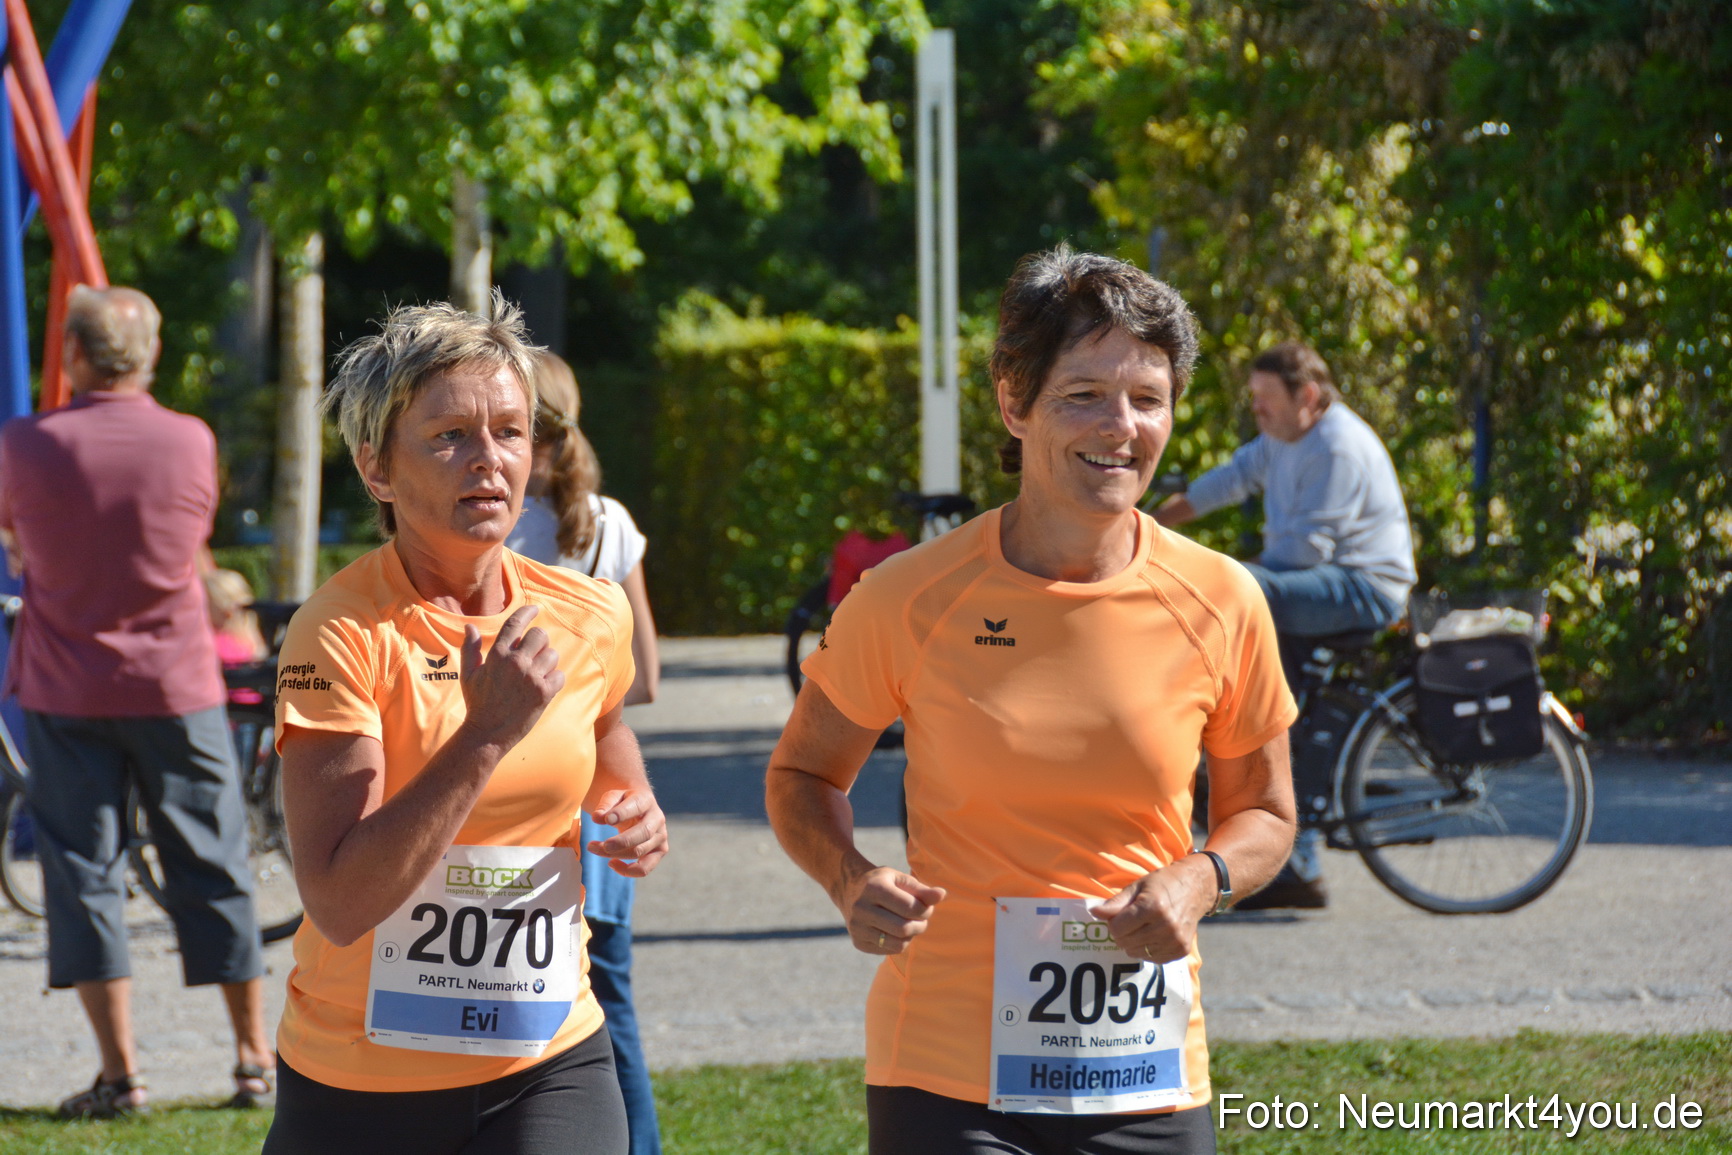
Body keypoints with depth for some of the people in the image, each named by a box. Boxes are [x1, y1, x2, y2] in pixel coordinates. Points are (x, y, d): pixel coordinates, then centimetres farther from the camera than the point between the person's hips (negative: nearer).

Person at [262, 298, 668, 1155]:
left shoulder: (590, 617, 1)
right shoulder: (340, 635, -15)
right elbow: (338, 904, -24)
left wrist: (637, 824, 1)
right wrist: (488, 735, -26)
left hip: (549, 1067, 3)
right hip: (361, 1081, -3)